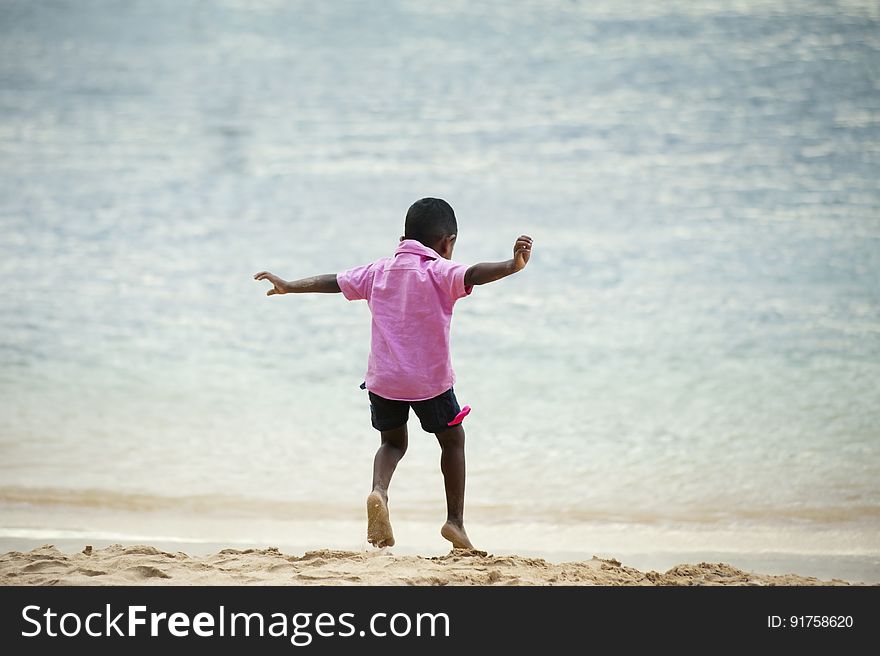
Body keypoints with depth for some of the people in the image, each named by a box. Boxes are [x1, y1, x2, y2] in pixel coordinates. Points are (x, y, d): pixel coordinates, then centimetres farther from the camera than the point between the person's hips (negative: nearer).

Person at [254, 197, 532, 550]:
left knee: (393, 441, 23)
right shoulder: (440, 272, -8)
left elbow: (333, 281, 17)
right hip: (430, 379, -4)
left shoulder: (379, 271, 8)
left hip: (383, 379, 4)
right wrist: (513, 265, -43)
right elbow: (474, 275, -29)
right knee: (452, 440, 17)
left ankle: (379, 491, -7)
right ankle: (455, 520, 14)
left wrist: (289, 286, 30)